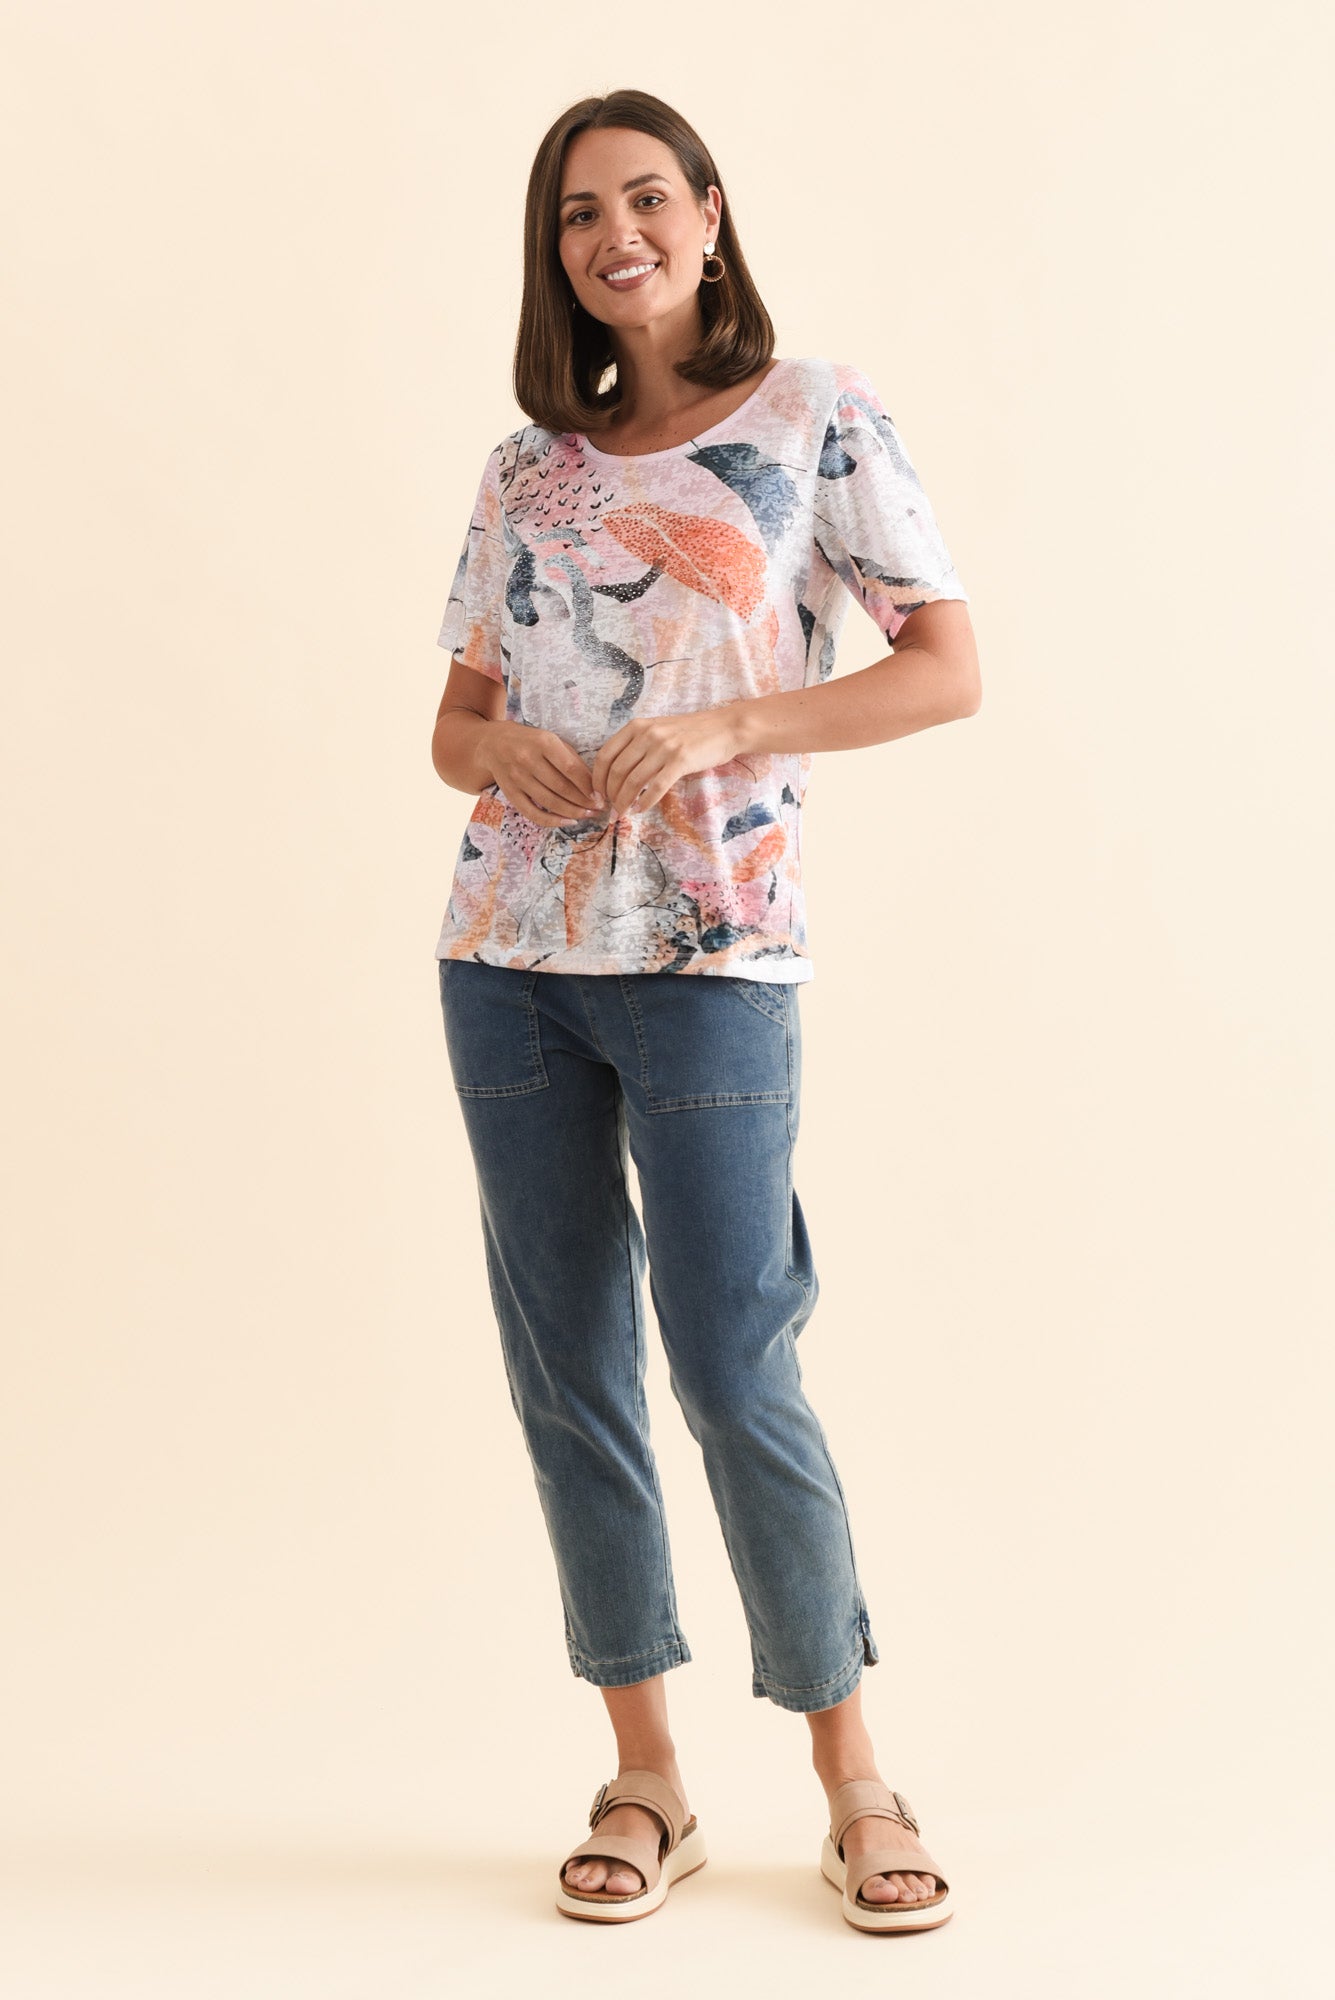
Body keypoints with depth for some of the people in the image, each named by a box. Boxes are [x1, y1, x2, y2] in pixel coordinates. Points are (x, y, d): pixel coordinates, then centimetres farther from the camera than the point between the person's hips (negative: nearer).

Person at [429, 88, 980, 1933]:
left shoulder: (815, 412, 4)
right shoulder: (528, 468, 15)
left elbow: (951, 668, -2)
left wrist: (728, 729, -14)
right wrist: (498, 750, -6)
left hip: (710, 955, -4)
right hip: (508, 953, 5)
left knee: (735, 1368, -6)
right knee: (566, 1367, 5)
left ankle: (855, 1783, 9)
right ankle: (645, 1781, 16)